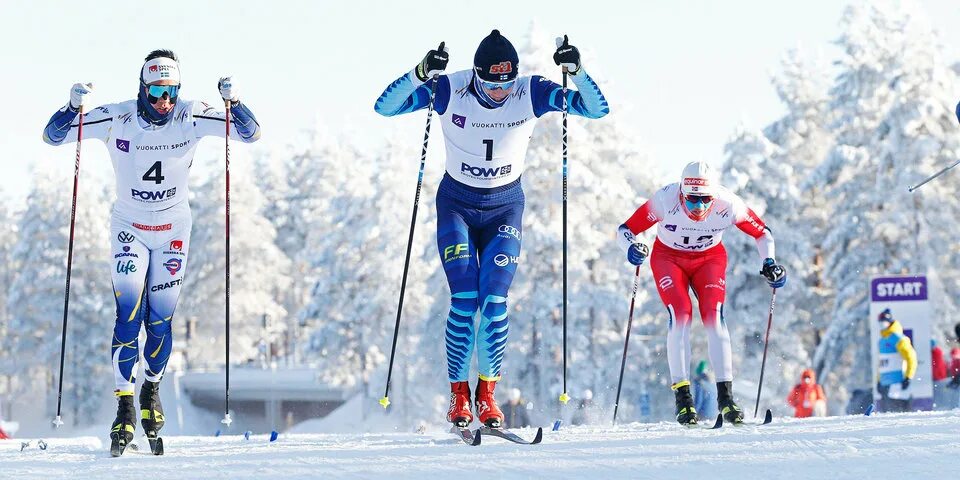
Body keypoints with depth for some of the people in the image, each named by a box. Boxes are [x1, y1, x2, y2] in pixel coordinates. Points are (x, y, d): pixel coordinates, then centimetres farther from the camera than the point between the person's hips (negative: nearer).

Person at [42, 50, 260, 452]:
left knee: (160, 321, 0)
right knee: (129, 316, -14)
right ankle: (125, 407, -8)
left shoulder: (190, 117, -12)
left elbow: (250, 133, -13)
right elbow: (53, 136, -13)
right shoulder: (118, 118, -14)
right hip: (130, 228, -1)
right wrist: (74, 106, -32)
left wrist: (233, 101, -31)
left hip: (173, 230, 1)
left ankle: (152, 389, 27)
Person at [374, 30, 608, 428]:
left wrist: (577, 70, -35)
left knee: (494, 302, -12)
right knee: (464, 301, -13)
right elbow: (385, 107, -25)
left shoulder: (531, 93, -15)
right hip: (457, 204, -1)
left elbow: (597, 109, -18)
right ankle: (458, 394, 1)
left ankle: (487, 392, 5)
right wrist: (421, 73, -41)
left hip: (505, 206, 1)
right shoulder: (450, 90, -18)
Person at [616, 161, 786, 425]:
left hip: (710, 259, 1)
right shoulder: (665, 201, -31)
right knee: (680, 315, -21)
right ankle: (682, 397, -18)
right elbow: (625, 230, -24)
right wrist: (632, 247, -45)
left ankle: (725, 396, -17)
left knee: (713, 315, -19)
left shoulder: (727, 205, -27)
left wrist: (769, 263, -23)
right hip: (669, 258, -1)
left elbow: (761, 232, -9)